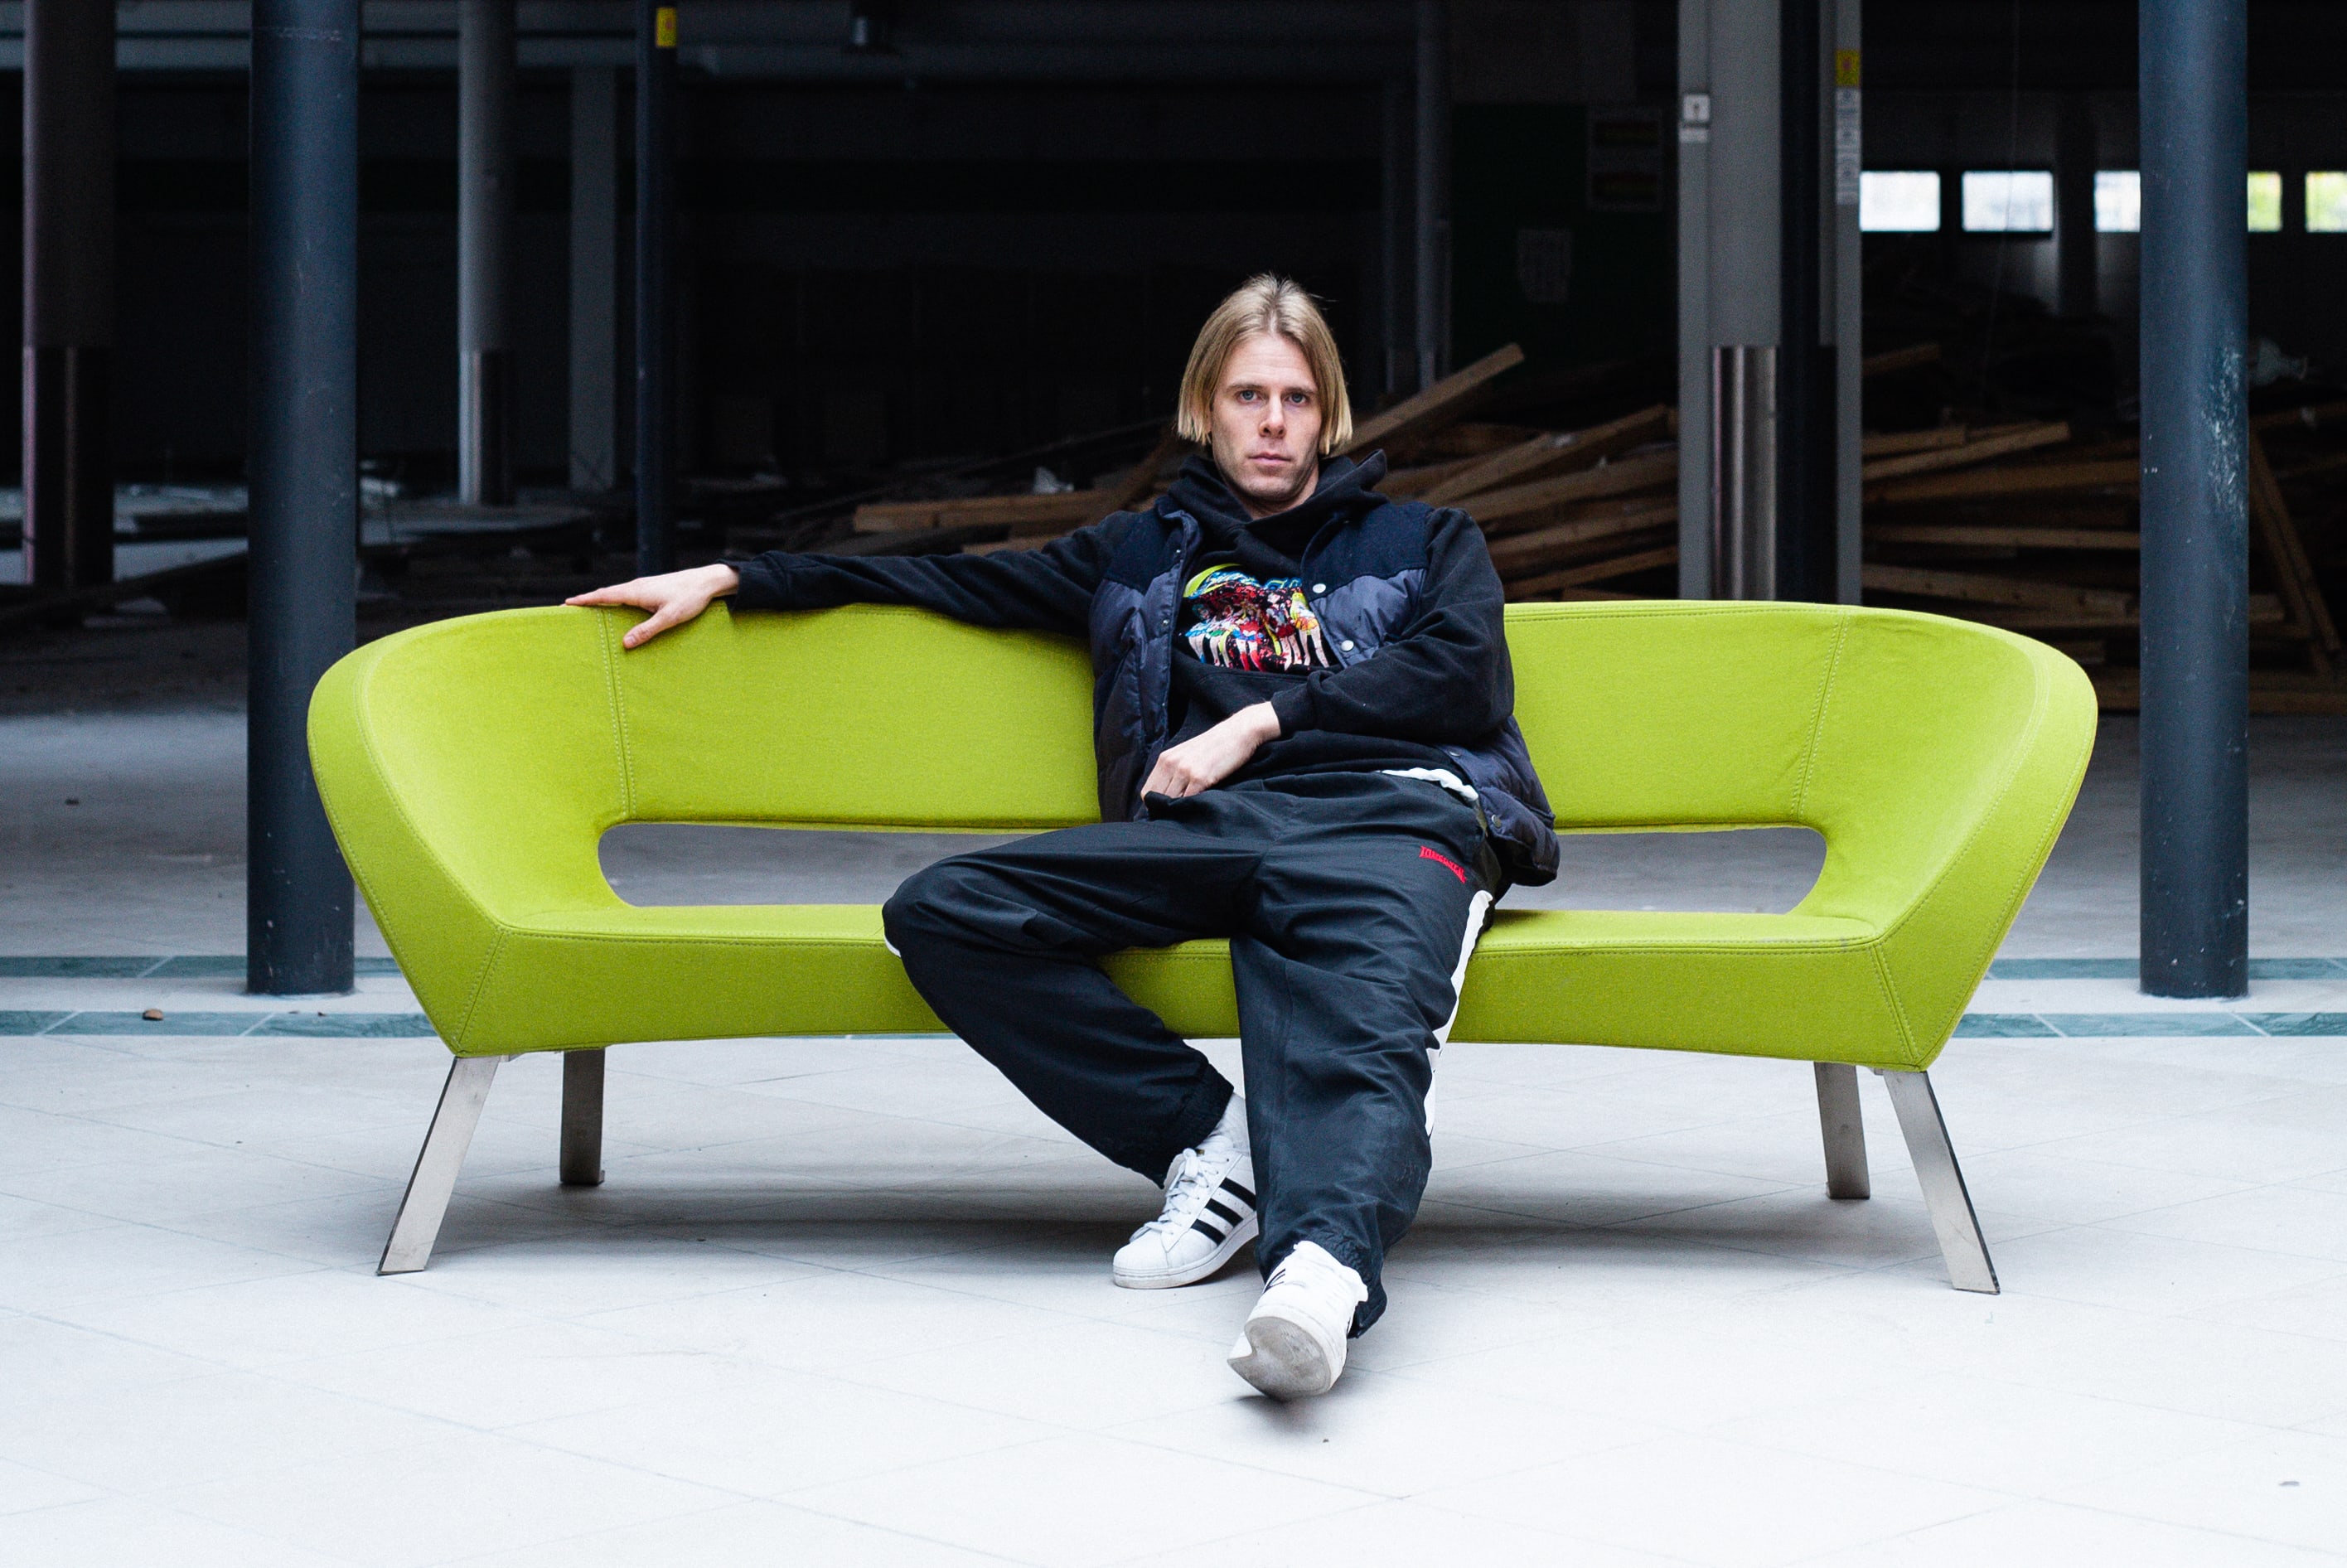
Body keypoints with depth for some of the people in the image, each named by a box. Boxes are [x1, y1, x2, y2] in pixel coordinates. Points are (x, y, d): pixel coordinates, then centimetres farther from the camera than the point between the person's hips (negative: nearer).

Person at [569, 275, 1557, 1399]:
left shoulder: (1425, 541, 29)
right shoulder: (1141, 555, 35)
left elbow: (1462, 671, 10)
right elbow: (952, 582, 33)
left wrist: (1259, 721, 1)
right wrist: (733, 579, 27)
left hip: (1390, 811, -4)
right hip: (1205, 830, 4)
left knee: (1355, 1010, -39)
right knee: (941, 912, -23)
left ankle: (1324, 1257, -70)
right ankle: (1206, 1143, -24)